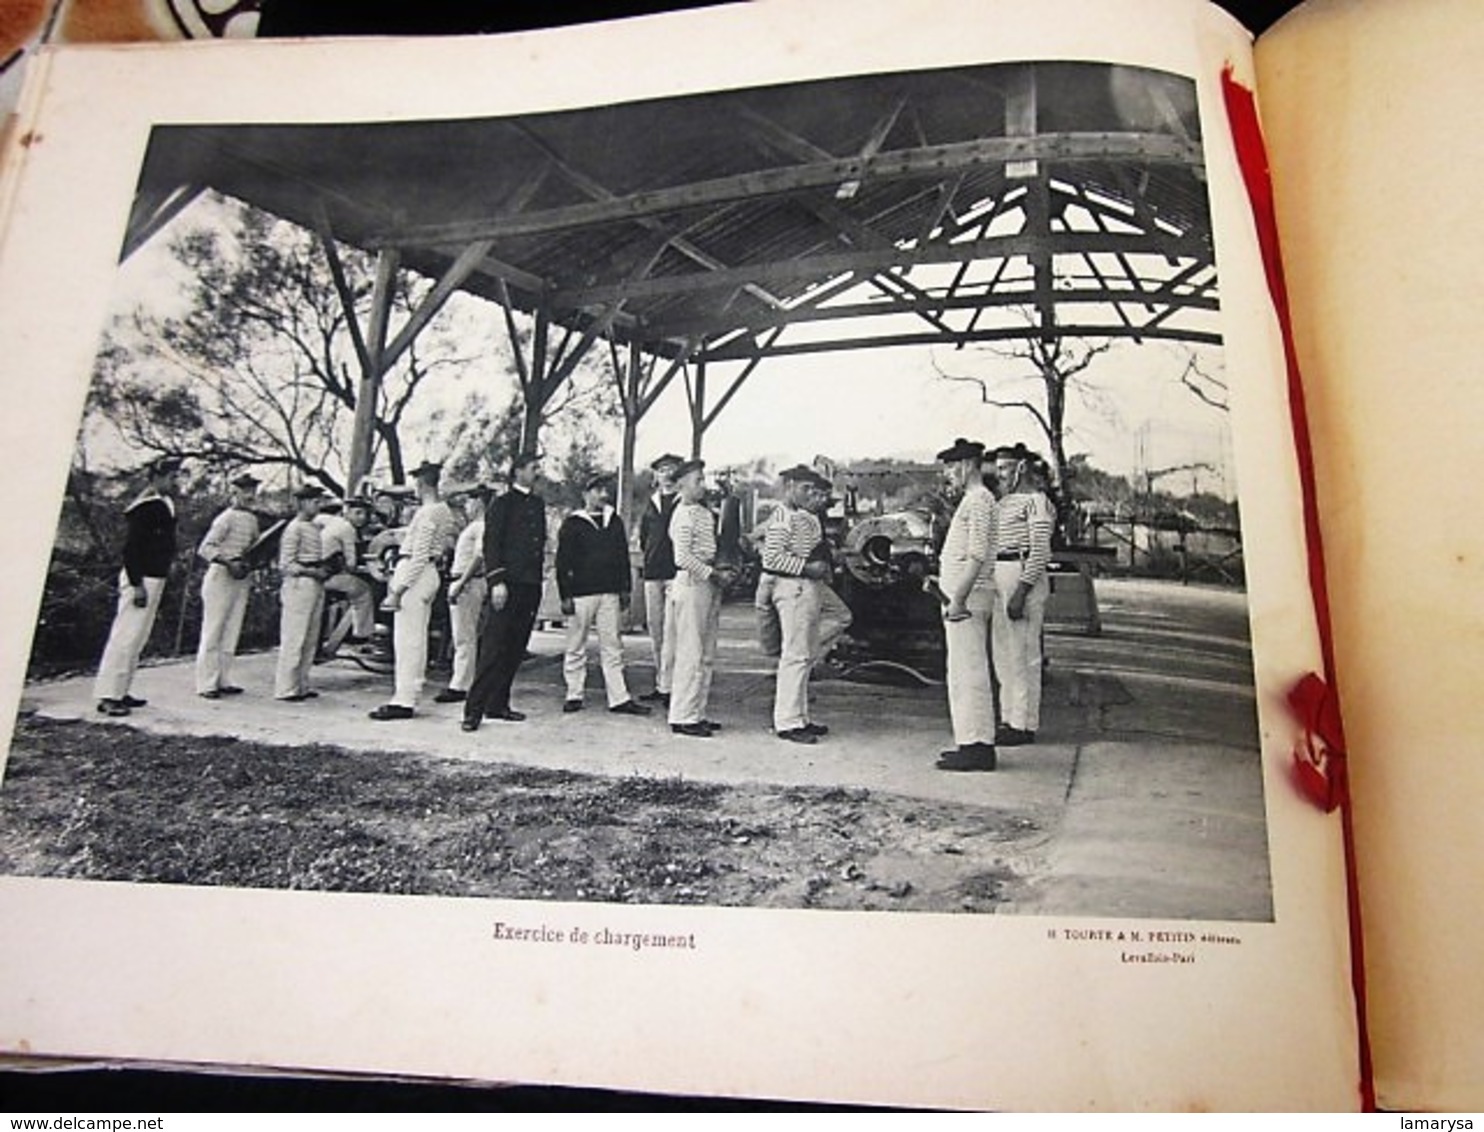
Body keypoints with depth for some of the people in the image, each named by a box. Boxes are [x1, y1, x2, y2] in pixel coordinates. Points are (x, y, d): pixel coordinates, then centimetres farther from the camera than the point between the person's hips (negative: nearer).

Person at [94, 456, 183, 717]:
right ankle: (108, 696, -3)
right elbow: (130, 547, -19)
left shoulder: (162, 504, 14)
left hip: (154, 578, 10)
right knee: (127, 636, -7)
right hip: (141, 579, -10)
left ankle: (120, 692, 20)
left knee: (138, 638, 13)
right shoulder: (146, 507, -15)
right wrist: (137, 585, -21)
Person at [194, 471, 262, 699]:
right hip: (220, 577, -7)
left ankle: (223, 681, 15)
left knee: (232, 632, 9)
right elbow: (205, 548, -15)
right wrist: (229, 562, -25)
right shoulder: (226, 518, -10)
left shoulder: (252, 519, 12)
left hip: (242, 580, 7)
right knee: (212, 631, -3)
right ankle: (206, 684, 0)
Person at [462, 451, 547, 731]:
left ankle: (498, 705, 15)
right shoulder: (502, 503, -2)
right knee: (493, 648, -8)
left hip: (531, 585, 7)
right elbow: (491, 545, -8)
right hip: (508, 584, -7)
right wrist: (497, 581, -16)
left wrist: (538, 576, 13)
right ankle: (474, 709, -4)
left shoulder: (538, 504, 18)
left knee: (515, 650, 8)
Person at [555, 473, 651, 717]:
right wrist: (565, 596, -8)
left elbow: (623, 557, 17)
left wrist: (625, 589, 11)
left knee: (613, 646, 2)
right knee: (576, 647, 4)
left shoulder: (615, 521, 13)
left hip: (610, 594, 4)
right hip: (580, 594, -4)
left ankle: (619, 698, 3)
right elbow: (563, 562, -2)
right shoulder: (572, 524, 0)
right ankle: (574, 695, 14)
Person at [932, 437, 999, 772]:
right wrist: (944, 581, 23)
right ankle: (973, 743, 17)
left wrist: (959, 598, -24)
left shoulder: (979, 499, -12)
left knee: (969, 672, -9)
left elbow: (977, 556, -21)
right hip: (961, 596, 10)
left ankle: (977, 747, -6)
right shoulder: (971, 499, 20)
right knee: (963, 672, 12)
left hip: (969, 597, -10)